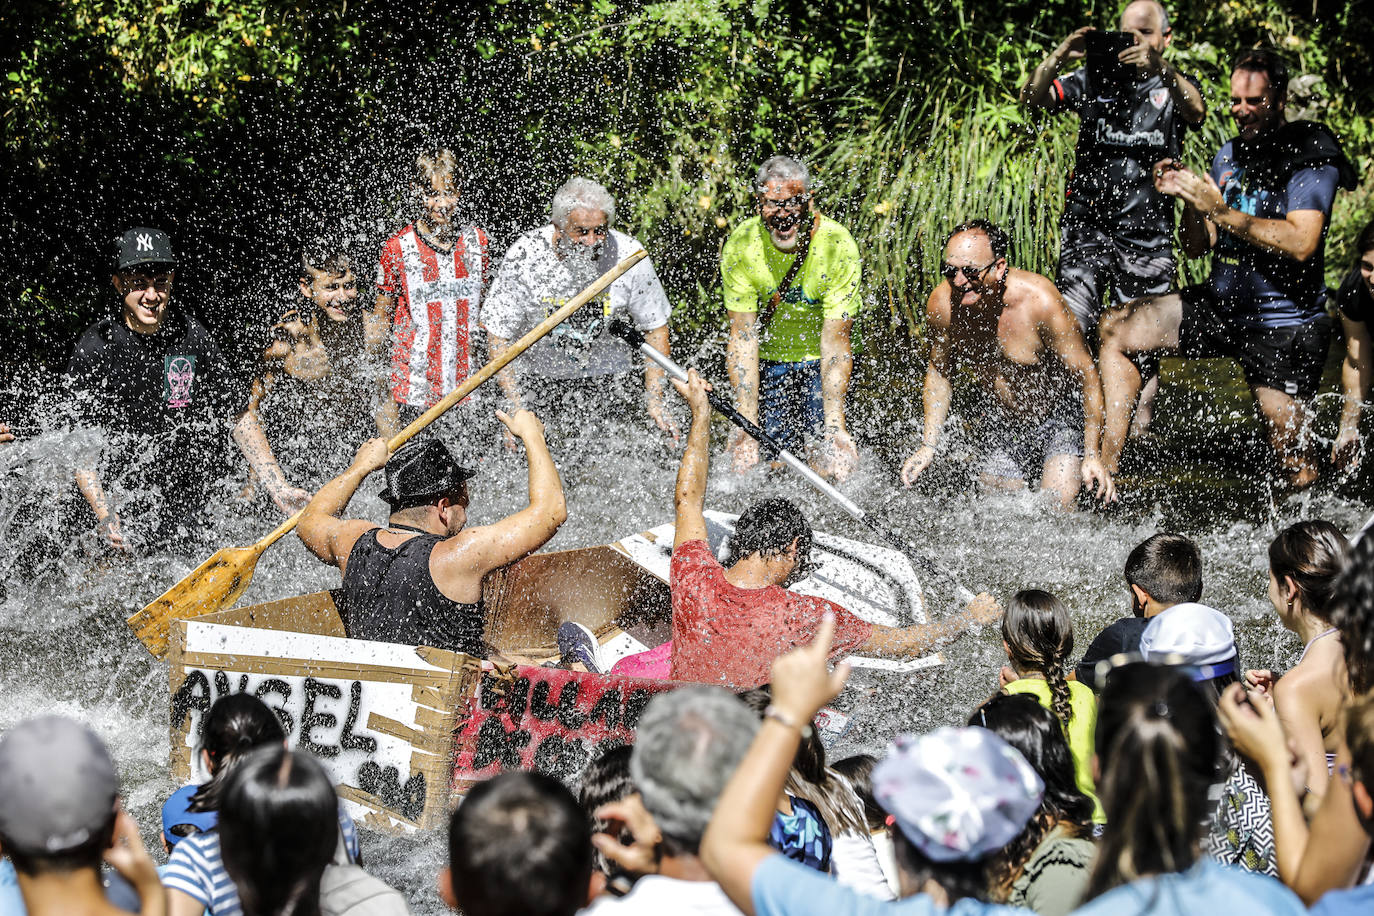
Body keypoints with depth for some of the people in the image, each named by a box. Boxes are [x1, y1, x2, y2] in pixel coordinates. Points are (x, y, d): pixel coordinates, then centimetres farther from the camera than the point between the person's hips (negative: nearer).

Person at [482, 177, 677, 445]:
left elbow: (656, 328, -3)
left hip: (606, 375, 1)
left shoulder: (630, 257, -17)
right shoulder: (523, 259, -21)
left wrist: (655, 401, -9)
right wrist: (516, 409, -22)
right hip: (538, 372, -1)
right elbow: (498, 337, -13)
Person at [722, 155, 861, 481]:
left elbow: (834, 341, -26)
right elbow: (743, 338, -21)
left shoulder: (838, 245, -24)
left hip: (819, 360, -1)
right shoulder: (741, 247, -20)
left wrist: (835, 427, -35)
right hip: (769, 359, 1)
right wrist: (747, 426, -32)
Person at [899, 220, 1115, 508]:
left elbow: (1087, 377, -22)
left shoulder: (1039, 301, -32)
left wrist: (1092, 455, -23)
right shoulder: (941, 304, -19)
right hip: (1001, 424, 4)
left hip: (1059, 417, -4)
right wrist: (928, 446, -3)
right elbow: (939, 372, 1)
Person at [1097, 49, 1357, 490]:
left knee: (1292, 457, -11)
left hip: (1284, 325, -7)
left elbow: (1301, 244, -24)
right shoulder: (1229, 155, 10)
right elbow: (1196, 247, 11)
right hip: (1221, 304, 7)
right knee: (1116, 328, -2)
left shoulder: (1311, 157, -11)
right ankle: (1106, 468, -3)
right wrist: (1189, 200, -10)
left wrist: (1221, 212, -24)